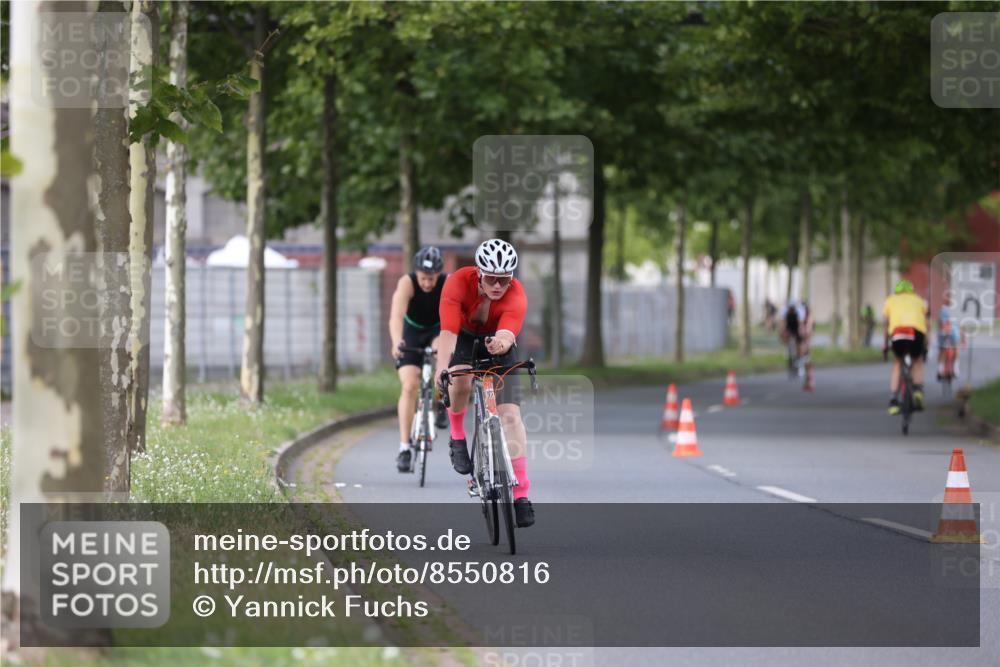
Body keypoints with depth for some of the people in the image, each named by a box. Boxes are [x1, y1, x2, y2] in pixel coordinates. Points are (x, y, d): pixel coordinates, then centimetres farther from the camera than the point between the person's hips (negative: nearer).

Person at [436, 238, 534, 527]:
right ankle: (457, 437, -1)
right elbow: (448, 330, -43)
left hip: (497, 340, 0)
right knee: (461, 382, -32)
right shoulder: (458, 283, -33)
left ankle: (521, 495, -14)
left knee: (510, 413, -14)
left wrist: (501, 342, -74)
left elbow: (508, 332, -49)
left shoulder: (516, 296, -33)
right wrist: (441, 369, -58)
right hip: (464, 334, 0)